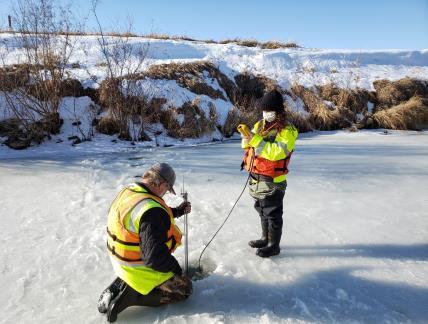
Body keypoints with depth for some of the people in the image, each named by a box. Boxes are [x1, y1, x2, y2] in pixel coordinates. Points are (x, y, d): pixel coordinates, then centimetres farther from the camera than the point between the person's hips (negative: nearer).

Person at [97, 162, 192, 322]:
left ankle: (119, 285, 13)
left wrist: (177, 211, 10)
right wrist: (175, 267, -14)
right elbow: (155, 256, -31)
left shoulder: (127, 191, -3)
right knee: (184, 288, 6)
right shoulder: (152, 209, -32)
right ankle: (129, 295, -4)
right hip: (140, 269, -8)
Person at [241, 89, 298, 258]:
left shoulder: (287, 130, -14)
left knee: (272, 214, 5)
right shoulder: (260, 125, 10)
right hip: (256, 178, 8)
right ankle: (266, 239, 39)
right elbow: (248, 145, 11)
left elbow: (278, 152, -28)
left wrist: (256, 140, -31)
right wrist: (246, 135, -10)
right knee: (262, 211, 21)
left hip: (273, 180, -8)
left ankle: (274, 246, 21)